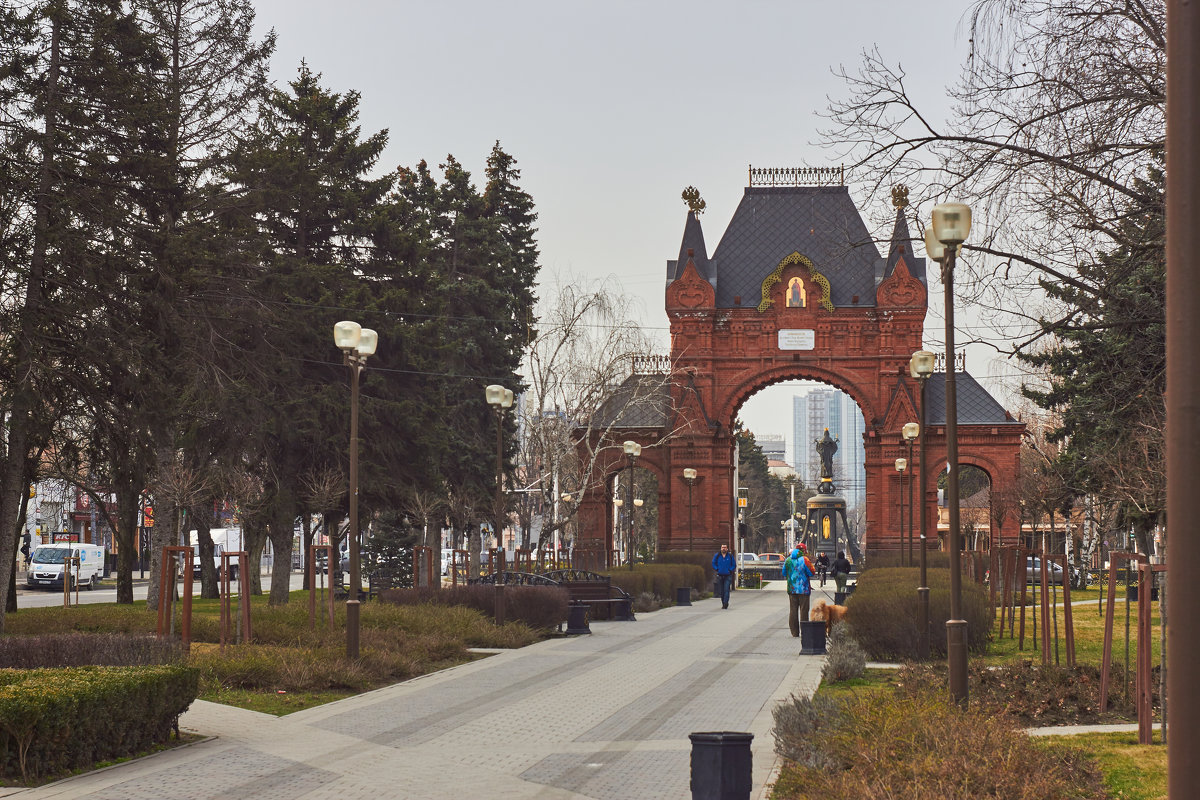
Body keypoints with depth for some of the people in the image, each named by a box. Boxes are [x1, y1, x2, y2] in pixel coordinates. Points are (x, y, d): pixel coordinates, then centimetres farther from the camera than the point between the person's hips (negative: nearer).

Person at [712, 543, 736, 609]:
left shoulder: (730, 556, 1)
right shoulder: (717, 556, 3)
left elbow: (734, 565, 9)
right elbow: (713, 563, 13)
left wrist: (730, 570, -5)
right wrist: (717, 569, 0)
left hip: (728, 576, -2)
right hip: (720, 576, 2)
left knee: (726, 590, -13)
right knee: (721, 591, 6)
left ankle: (725, 603, -15)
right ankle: (723, 603, 21)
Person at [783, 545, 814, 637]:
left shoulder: (788, 560, 5)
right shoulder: (804, 560, -10)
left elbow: (784, 574, 13)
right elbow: (811, 573, -9)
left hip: (791, 589, 4)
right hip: (803, 589, -4)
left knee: (793, 610, 8)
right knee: (804, 610, 1)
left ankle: (794, 632, 9)